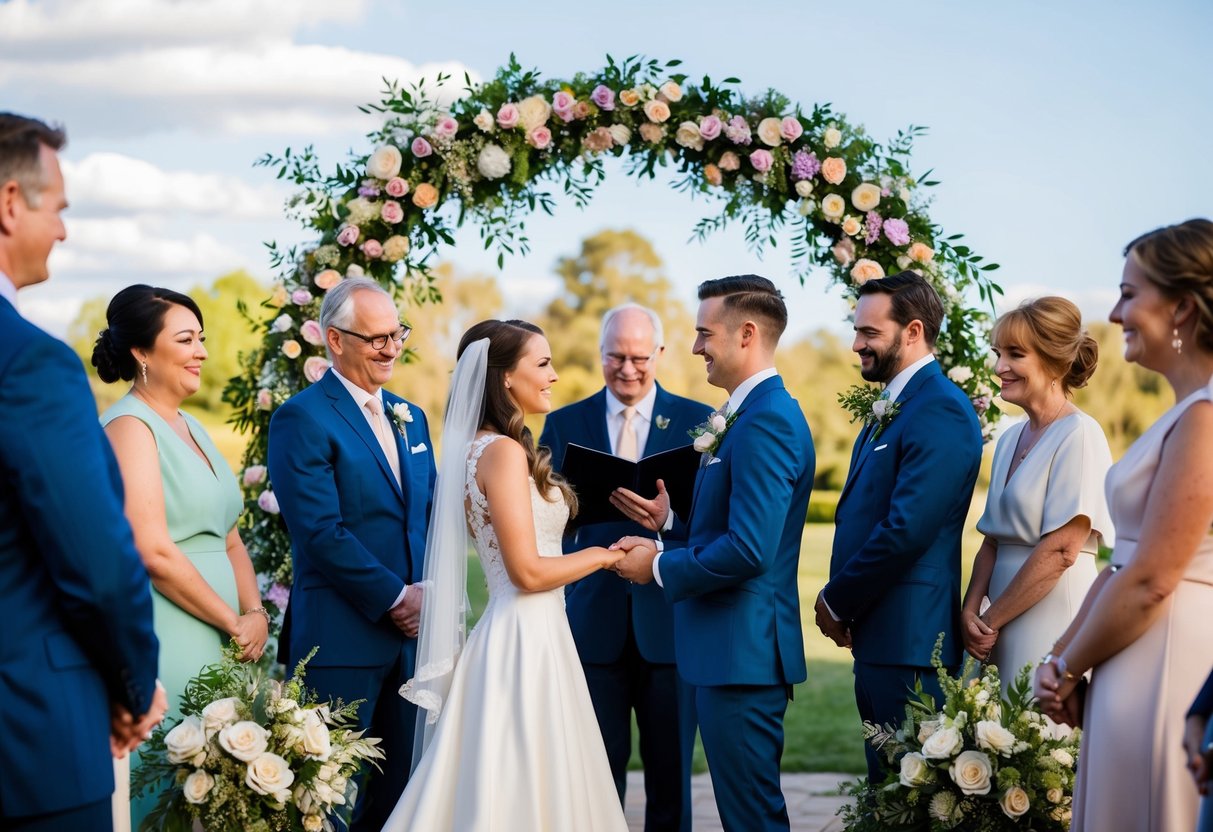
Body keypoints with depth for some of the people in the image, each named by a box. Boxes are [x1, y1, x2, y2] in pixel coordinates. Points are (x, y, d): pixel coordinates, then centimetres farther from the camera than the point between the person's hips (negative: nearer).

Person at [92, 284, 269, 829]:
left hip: (219, 646, 8)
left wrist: (255, 613, 0)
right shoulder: (130, 426, -10)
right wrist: (235, 622, -12)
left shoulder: (191, 428, 16)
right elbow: (154, 553, -18)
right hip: (165, 647, -8)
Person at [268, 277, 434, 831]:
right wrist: (395, 598, -13)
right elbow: (321, 532, -16)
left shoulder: (410, 418, 16)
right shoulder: (302, 420, -8)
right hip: (342, 638, -7)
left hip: (411, 633, 7)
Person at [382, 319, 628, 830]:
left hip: (530, 635, 9)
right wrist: (601, 555, -5)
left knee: (501, 785, 12)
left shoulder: (485, 448, 13)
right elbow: (527, 571, -19)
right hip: (526, 639, -9)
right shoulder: (504, 452, -15)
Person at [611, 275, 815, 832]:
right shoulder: (756, 413, 15)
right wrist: (672, 519, 8)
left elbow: (749, 549, -25)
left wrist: (659, 567, -13)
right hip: (736, 646, 11)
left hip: (742, 652, -11)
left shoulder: (766, 421, -18)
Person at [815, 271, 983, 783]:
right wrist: (842, 604, 4)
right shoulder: (891, 407, 16)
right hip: (874, 634, 10)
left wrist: (837, 601, -11)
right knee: (885, 783, 16)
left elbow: (907, 529, -23)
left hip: (908, 639, -10)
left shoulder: (940, 409, -15)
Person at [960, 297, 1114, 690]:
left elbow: (1061, 550, -17)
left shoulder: (1079, 435, -12)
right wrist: (970, 611, -3)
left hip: (1053, 617, -7)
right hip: (1004, 627, 7)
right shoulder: (1010, 438, 12)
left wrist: (990, 620, -11)